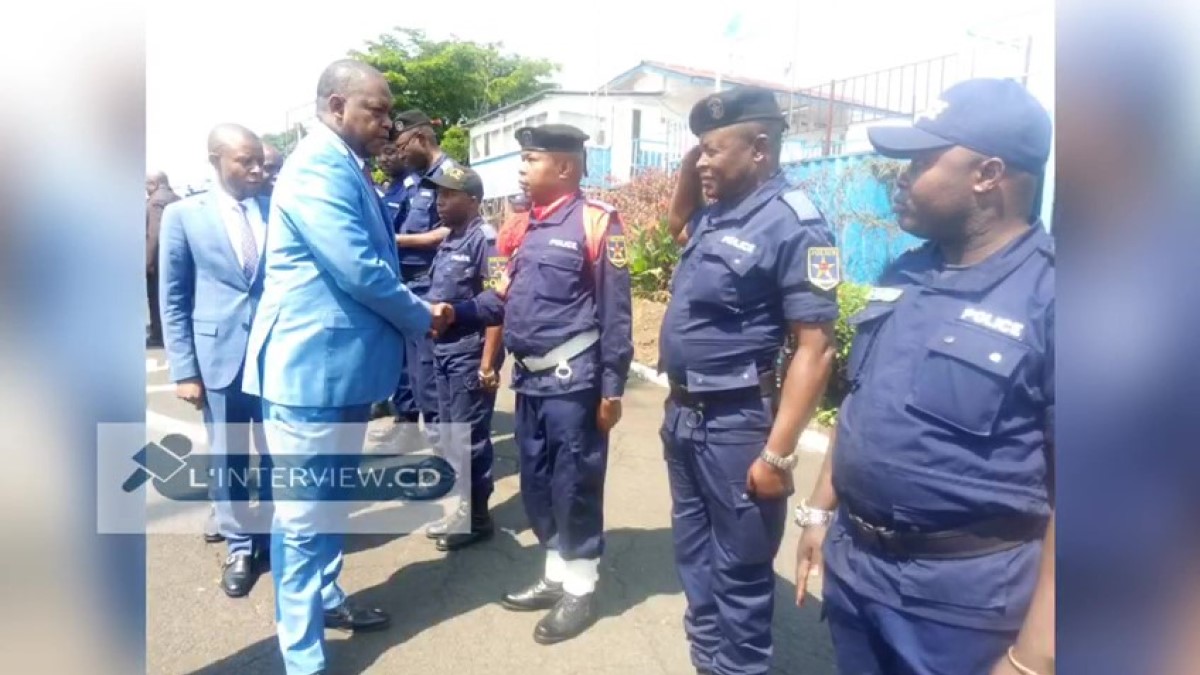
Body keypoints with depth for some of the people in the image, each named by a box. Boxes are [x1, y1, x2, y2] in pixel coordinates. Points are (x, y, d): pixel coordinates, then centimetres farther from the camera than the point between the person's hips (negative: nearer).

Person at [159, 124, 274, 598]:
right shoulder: (183, 215, 1)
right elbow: (173, 300, 1)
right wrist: (184, 370, -4)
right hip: (220, 353, 0)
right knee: (227, 456, 10)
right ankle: (240, 546, 28)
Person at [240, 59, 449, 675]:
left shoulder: (346, 169, 15)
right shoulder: (317, 168, -17)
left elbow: (374, 261, 17)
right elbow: (361, 270, -23)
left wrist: (415, 311, 3)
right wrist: (422, 318, -8)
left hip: (342, 364, 10)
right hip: (313, 367, -10)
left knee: (331, 502, 22)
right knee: (305, 513, 1)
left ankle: (326, 600, 41)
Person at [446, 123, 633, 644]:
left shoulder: (595, 221, -9)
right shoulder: (524, 225, 13)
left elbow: (615, 313, -12)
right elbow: (504, 297, 11)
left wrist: (611, 388, -13)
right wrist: (457, 313, -5)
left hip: (572, 379, -7)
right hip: (529, 377, 8)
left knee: (575, 484, 5)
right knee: (536, 482, 16)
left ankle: (580, 590, 22)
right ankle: (556, 575, 34)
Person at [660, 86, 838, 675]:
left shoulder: (793, 225, -16)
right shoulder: (715, 212, 6)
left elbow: (815, 349, -19)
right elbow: (678, 218, 31)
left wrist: (777, 453, -21)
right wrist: (689, 166, 11)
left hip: (735, 423, -8)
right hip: (681, 413, 9)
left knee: (739, 570, 9)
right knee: (693, 554, 22)